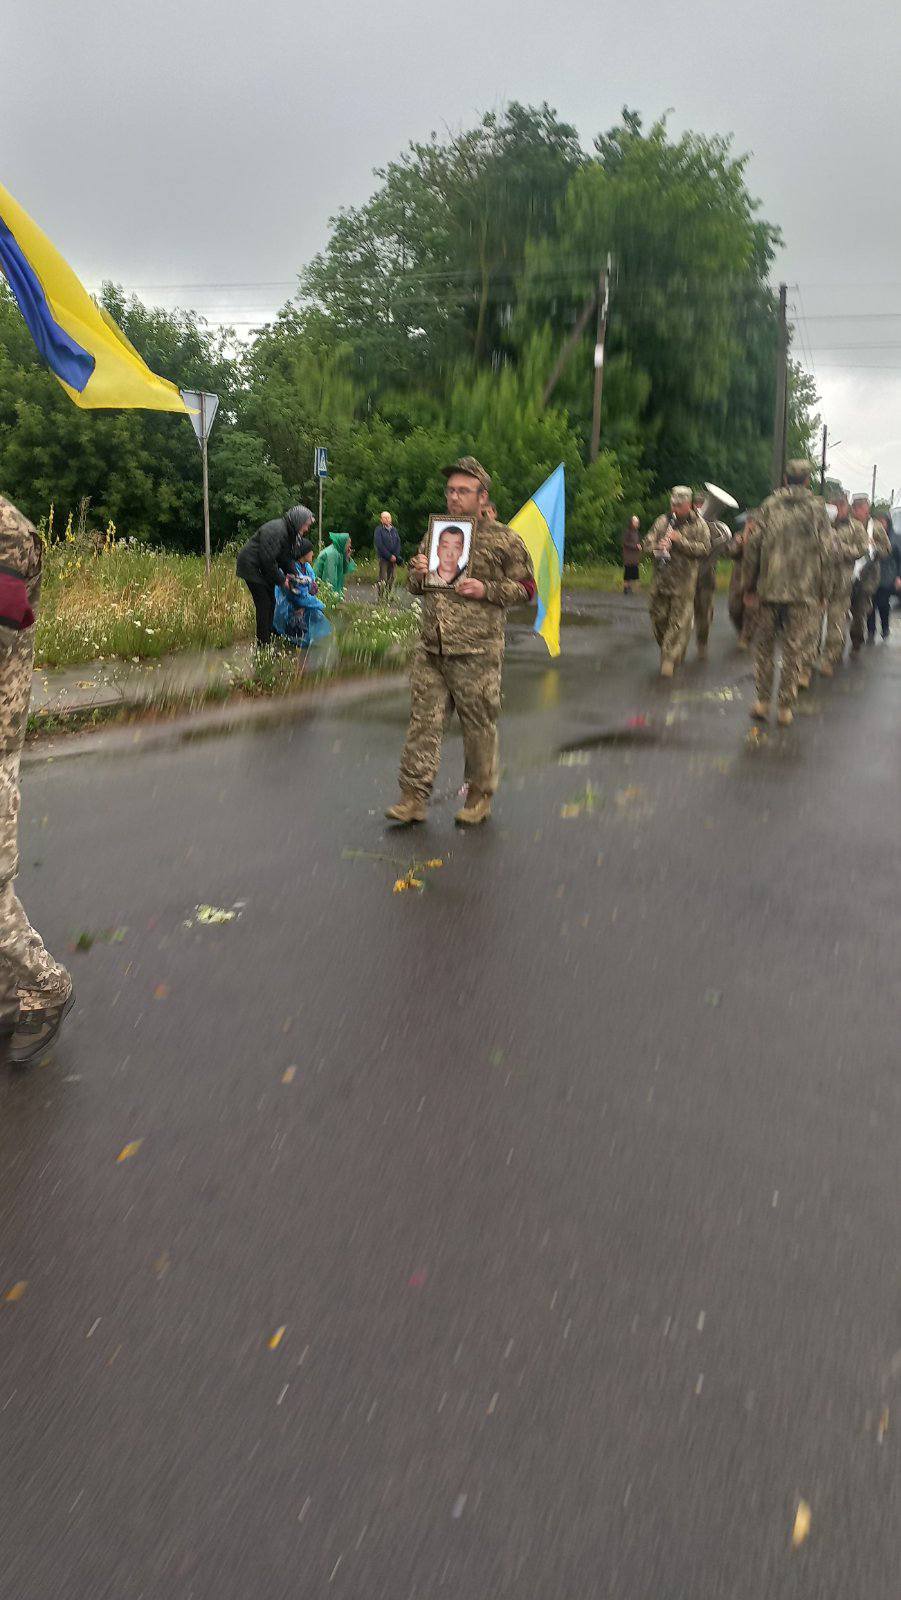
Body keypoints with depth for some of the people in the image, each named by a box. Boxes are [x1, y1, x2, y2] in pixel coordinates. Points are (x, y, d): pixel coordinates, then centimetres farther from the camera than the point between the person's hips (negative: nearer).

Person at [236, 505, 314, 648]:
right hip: (252, 568, -10)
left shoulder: (290, 533, 6)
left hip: (264, 570, 10)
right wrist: (281, 580, -18)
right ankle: (263, 645, -6)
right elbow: (267, 559, -28)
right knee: (264, 605, -10)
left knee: (270, 603, 12)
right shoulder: (276, 530, -26)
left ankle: (268, 640, 22)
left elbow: (286, 558, 13)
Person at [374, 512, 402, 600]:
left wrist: (395, 556, -5)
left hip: (394, 558, 5)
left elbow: (398, 543, 11)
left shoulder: (394, 530, 14)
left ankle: (388, 595, 11)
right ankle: (381, 597, -5)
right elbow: (379, 545, -9)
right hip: (383, 558, -5)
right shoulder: (379, 530, -1)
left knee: (392, 578, 3)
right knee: (383, 579, -8)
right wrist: (389, 556, -13)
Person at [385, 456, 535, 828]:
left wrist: (486, 590, -13)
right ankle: (414, 797, 6)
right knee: (423, 720, 2)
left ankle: (479, 796, 20)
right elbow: (412, 584, 24)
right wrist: (418, 574, 0)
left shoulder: (503, 539, 0)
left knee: (479, 724, 5)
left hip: (476, 652, -4)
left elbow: (526, 587, 1)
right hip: (430, 648, 4)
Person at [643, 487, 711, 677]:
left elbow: (704, 549, -10)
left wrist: (680, 540, -18)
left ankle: (670, 659, -3)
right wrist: (657, 547, -15)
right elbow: (647, 543, 9)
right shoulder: (663, 521, 10)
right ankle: (672, 650, 27)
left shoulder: (699, 525, 0)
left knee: (678, 621, -5)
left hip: (684, 581, -4)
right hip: (660, 579, 4)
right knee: (658, 617, 7)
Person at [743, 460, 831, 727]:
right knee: (794, 649, 4)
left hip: (769, 588, 1)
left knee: (764, 645, 12)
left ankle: (762, 702, 11)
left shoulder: (769, 506, 3)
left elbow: (753, 547, 1)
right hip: (803, 590, -1)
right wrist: (821, 590, 9)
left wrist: (749, 584, 9)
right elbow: (824, 551, -1)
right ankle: (785, 708, 5)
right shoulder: (817, 508, 2)